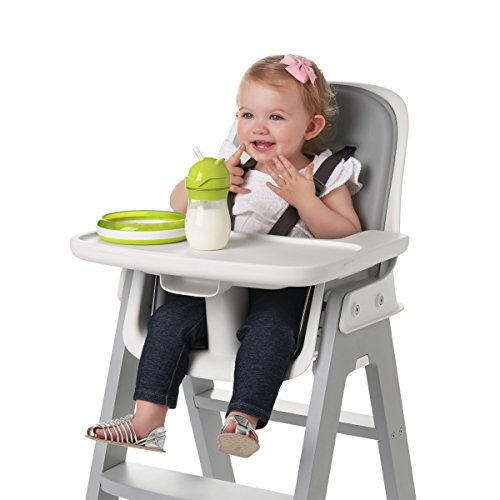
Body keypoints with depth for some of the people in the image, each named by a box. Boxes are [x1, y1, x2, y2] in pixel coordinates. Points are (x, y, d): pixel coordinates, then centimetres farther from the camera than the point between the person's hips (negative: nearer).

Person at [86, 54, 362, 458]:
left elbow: (349, 236, -5)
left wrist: (304, 200, -17)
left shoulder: (324, 175, 3)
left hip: (285, 287, -4)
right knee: (171, 317, -15)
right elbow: (178, 206, 19)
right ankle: (148, 416, -16)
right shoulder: (235, 166, 15)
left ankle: (243, 419, -37)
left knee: (268, 326, -34)